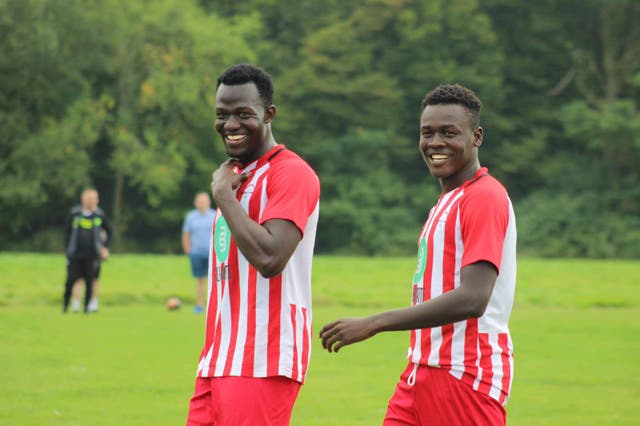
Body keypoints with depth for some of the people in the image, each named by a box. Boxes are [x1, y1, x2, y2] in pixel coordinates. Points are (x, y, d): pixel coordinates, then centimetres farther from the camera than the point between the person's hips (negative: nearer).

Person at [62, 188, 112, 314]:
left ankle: (87, 307, 9)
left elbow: (108, 231, 16)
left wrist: (105, 247, 8)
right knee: (71, 279, -5)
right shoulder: (75, 214, 2)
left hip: (92, 254, 0)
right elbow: (67, 231, 10)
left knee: (89, 281, 1)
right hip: (75, 254, 0)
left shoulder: (99, 215, 3)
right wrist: (68, 248, 3)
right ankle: (65, 305, 9)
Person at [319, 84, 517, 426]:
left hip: (465, 375, -9)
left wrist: (373, 324, -25)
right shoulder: (447, 201, 18)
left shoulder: (485, 198, -14)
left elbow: (472, 299, -24)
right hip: (423, 370, 9)